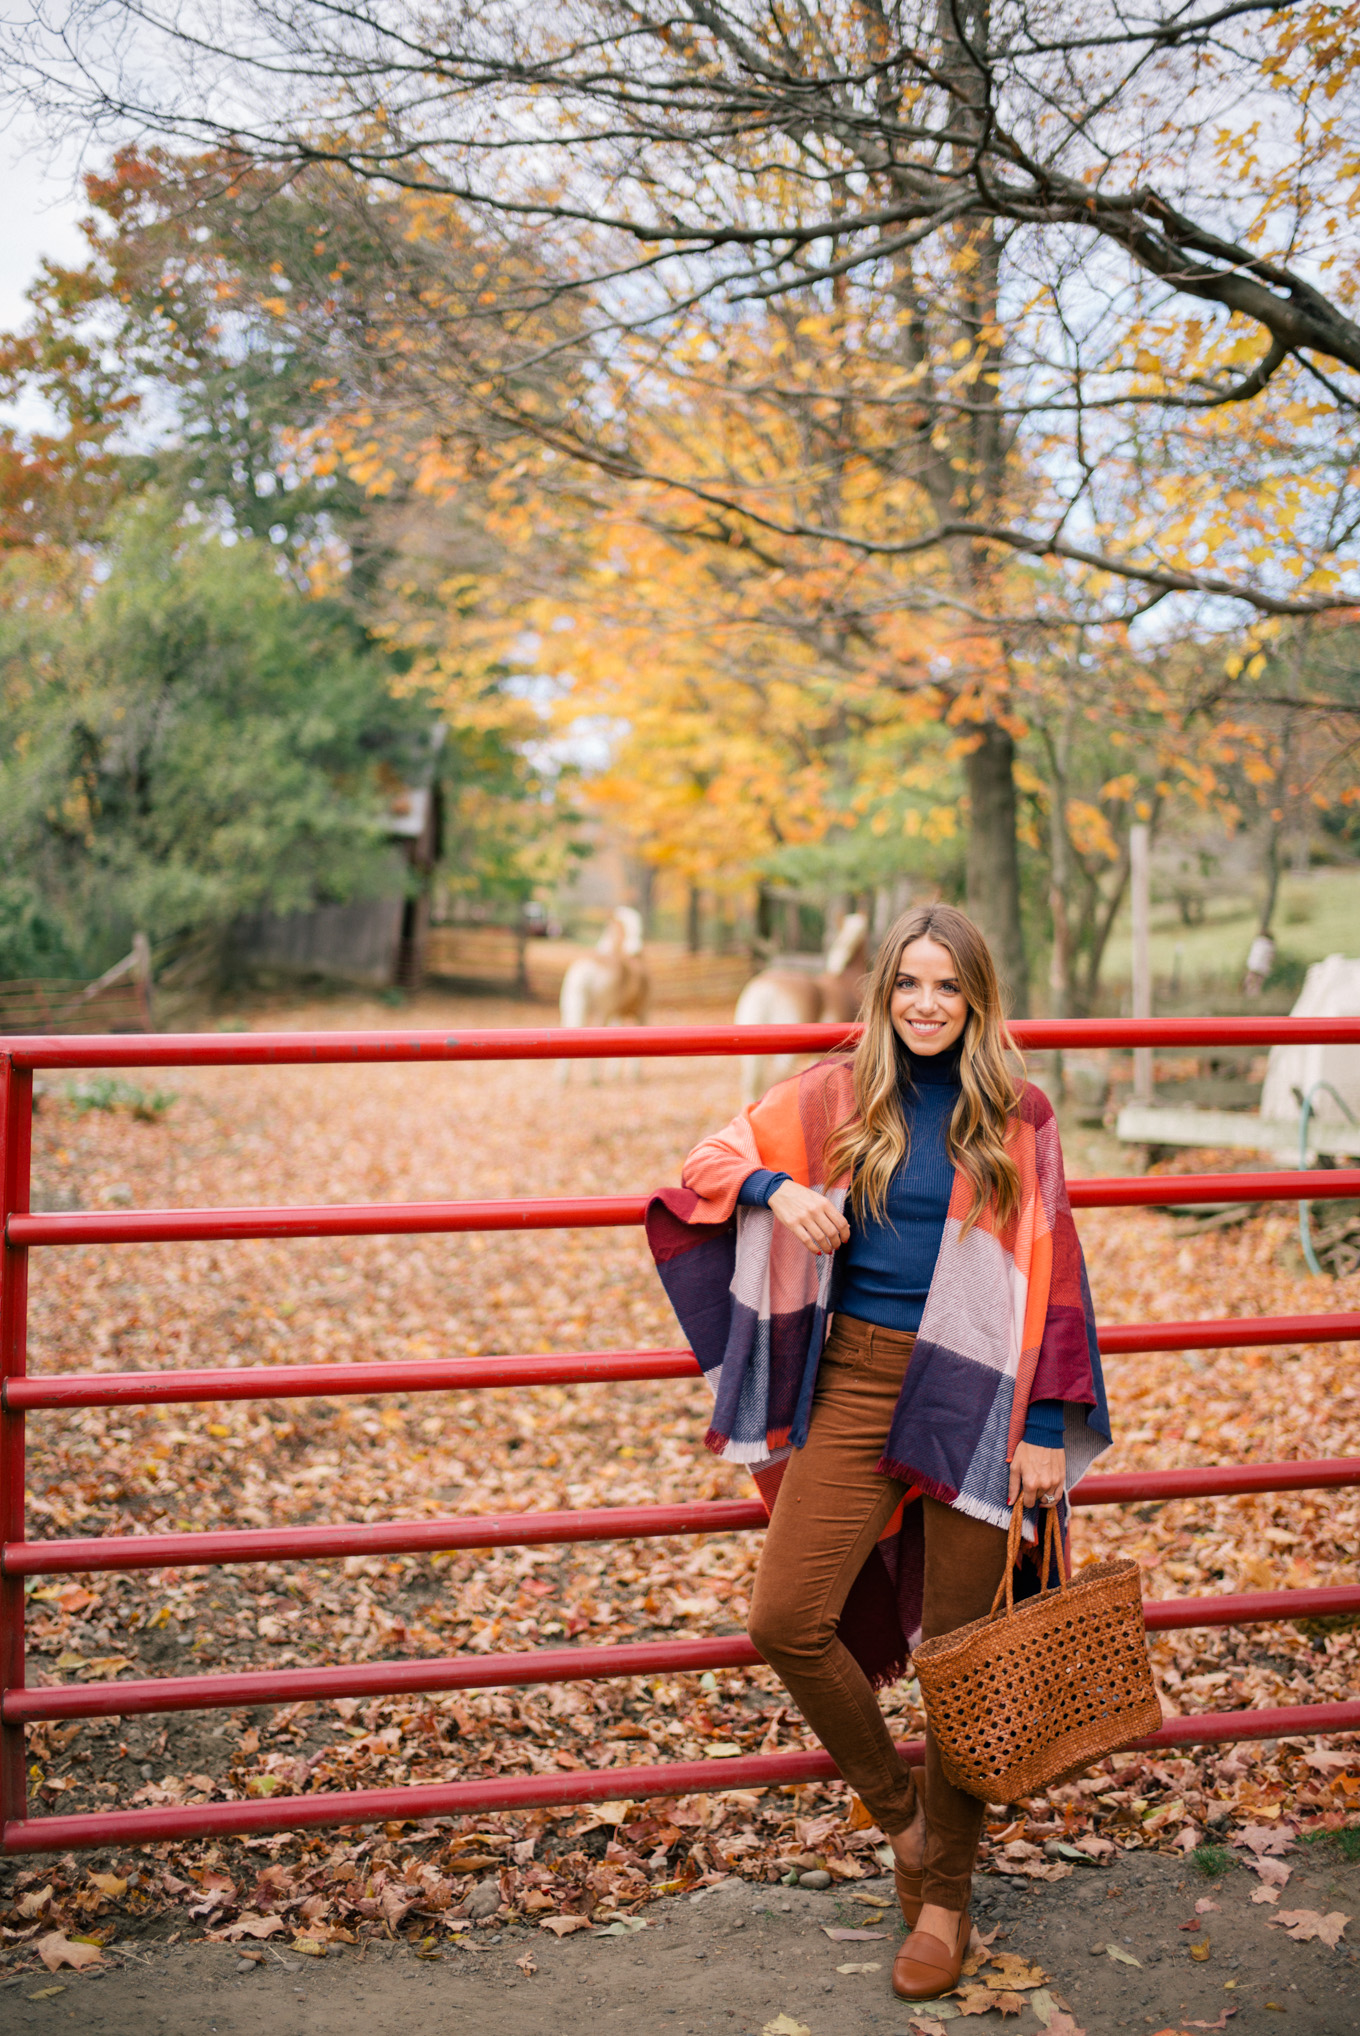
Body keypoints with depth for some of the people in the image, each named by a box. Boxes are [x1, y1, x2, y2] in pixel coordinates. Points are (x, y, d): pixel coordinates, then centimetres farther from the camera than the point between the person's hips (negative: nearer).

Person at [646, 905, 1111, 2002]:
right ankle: (898, 1807, 21)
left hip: (973, 1400, -2)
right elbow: (717, 1161, 10)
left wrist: (1049, 1427, -4)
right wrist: (777, 1191, -12)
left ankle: (945, 1898, 24)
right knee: (786, 1619, -5)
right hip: (856, 1384, 2)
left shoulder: (1018, 1118, -1)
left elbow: (1052, 1281, 0)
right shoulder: (836, 1096, 3)